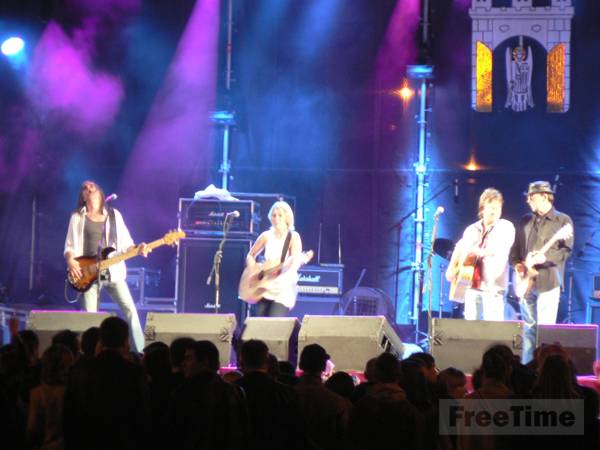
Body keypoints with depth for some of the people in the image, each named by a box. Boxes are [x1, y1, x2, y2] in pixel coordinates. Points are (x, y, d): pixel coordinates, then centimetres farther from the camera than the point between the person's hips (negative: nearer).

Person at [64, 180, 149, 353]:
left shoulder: (114, 215, 11)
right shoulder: (78, 217, 7)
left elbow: (125, 243, 10)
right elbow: (70, 246, 6)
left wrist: (138, 248, -10)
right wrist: (70, 261, -14)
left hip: (113, 271, 1)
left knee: (130, 310, -9)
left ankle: (140, 353, -6)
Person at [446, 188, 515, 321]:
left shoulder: (506, 227, 2)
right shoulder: (472, 229, 17)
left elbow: (502, 248, -15)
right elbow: (459, 249, 26)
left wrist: (481, 252, -25)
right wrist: (452, 268, 11)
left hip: (493, 286, -4)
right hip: (471, 284, 5)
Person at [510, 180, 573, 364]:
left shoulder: (563, 221, 0)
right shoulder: (526, 221, 17)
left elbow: (567, 250, -9)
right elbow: (515, 248, 20)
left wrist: (545, 257, -22)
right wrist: (517, 264, 2)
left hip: (548, 281, -5)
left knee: (545, 327, -10)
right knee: (529, 327, 8)